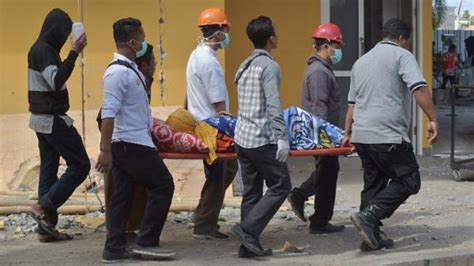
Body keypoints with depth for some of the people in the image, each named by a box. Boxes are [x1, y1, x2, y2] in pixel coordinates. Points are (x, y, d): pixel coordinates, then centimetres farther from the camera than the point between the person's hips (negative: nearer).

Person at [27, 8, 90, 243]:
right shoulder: (44, 50, -16)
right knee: (80, 164, -5)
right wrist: (74, 53, -28)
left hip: (43, 118, 10)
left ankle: (46, 228, 9)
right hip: (52, 119, -10)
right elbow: (56, 81, -29)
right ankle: (43, 207, -7)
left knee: (49, 170, 9)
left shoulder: (39, 49, 14)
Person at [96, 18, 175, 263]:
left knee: (122, 195, 9)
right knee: (163, 186, -3)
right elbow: (108, 114, -23)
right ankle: (146, 241, 0)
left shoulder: (129, 68, 13)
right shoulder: (118, 72, -18)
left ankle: (114, 248, 11)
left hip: (131, 143, 9)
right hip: (131, 144, -9)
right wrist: (105, 151, -26)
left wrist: (154, 123, 32)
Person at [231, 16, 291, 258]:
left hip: (242, 137, 8)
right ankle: (248, 229, -9)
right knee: (280, 186, 0)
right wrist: (282, 138, -21)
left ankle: (249, 244, 9)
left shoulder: (244, 66, 16)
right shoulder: (269, 66, -11)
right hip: (262, 140, -8)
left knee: (251, 192, 10)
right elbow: (273, 105, -19)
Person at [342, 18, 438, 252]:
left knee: (374, 184, 14)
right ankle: (368, 216, -13)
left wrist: (348, 134, 31)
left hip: (361, 136, 8)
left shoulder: (361, 62, 22)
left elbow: (352, 103, 25)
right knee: (408, 181, 0)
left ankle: (371, 237, 13)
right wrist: (433, 119, -17)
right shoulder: (402, 55, -1)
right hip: (388, 136, -8)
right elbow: (419, 89, -16)